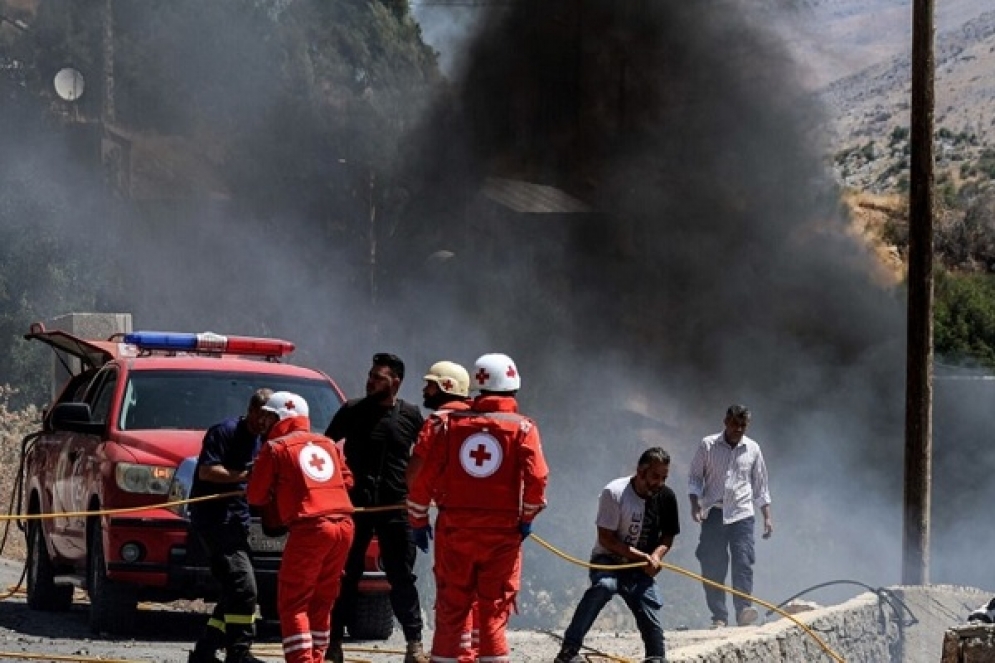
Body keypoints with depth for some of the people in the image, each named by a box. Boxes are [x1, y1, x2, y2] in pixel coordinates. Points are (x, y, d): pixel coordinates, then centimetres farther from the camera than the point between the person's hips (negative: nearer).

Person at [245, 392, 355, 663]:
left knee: (293, 603, -3)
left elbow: (256, 495, 4)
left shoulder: (276, 447, 3)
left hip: (310, 528, -6)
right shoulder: (327, 445, 20)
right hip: (344, 525, 6)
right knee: (321, 601, 17)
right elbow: (347, 480, 21)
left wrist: (274, 508, 23)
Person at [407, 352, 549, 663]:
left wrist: (418, 521, 10)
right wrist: (527, 518, 1)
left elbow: (424, 476, 0)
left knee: (451, 606, 8)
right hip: (503, 532, -1)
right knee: (494, 609, 5)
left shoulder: (452, 424, 2)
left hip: (455, 529, 1)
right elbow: (537, 478, -14)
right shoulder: (523, 428, -3)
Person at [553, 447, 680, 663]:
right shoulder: (614, 493, -18)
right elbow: (606, 539, -17)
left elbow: (668, 536, 9)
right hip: (608, 560, -5)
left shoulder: (666, 497, -3)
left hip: (641, 569, 5)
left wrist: (656, 555, -13)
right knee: (604, 585, -36)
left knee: (651, 621, -11)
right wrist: (641, 556, -23)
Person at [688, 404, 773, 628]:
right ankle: (719, 616, 2)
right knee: (712, 567, -3)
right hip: (714, 514, 0)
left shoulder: (752, 449, 7)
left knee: (743, 564, -14)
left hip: (741, 514, 0)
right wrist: (696, 505, -10)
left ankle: (744, 610, -20)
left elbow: (760, 485, 13)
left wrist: (767, 516, 9)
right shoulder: (708, 446, 1)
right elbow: (694, 478, 5)